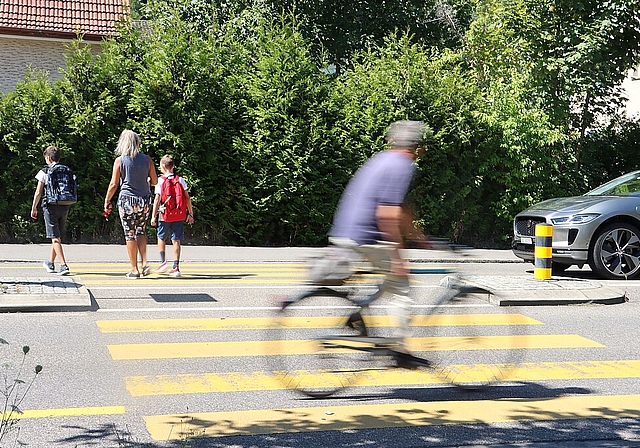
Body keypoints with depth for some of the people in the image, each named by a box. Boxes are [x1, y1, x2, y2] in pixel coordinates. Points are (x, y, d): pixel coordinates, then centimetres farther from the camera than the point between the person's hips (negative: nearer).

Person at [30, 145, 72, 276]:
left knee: (55, 238, -6)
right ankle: (50, 263, 32)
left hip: (50, 206, -5)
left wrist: (34, 208, 5)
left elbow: (38, 193, -6)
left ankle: (64, 265, -18)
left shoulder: (44, 172, -5)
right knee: (58, 237, 17)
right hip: (64, 207, 5)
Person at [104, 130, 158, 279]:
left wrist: (107, 201, 6)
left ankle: (134, 269, 6)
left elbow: (113, 184, -6)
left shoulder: (119, 160, -6)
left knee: (130, 234, 4)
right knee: (141, 231, 18)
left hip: (127, 201, -3)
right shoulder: (146, 159, 0)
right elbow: (154, 181, 4)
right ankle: (144, 263, 6)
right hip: (144, 201, 3)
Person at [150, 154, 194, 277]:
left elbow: (157, 199, -7)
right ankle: (176, 267, 0)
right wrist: (190, 214, 7)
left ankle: (163, 261, 9)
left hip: (164, 215, -2)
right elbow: (187, 198, 1)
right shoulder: (180, 179, 3)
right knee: (176, 240, 4)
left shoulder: (160, 180, -4)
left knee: (161, 237, 18)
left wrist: (153, 216, -3)